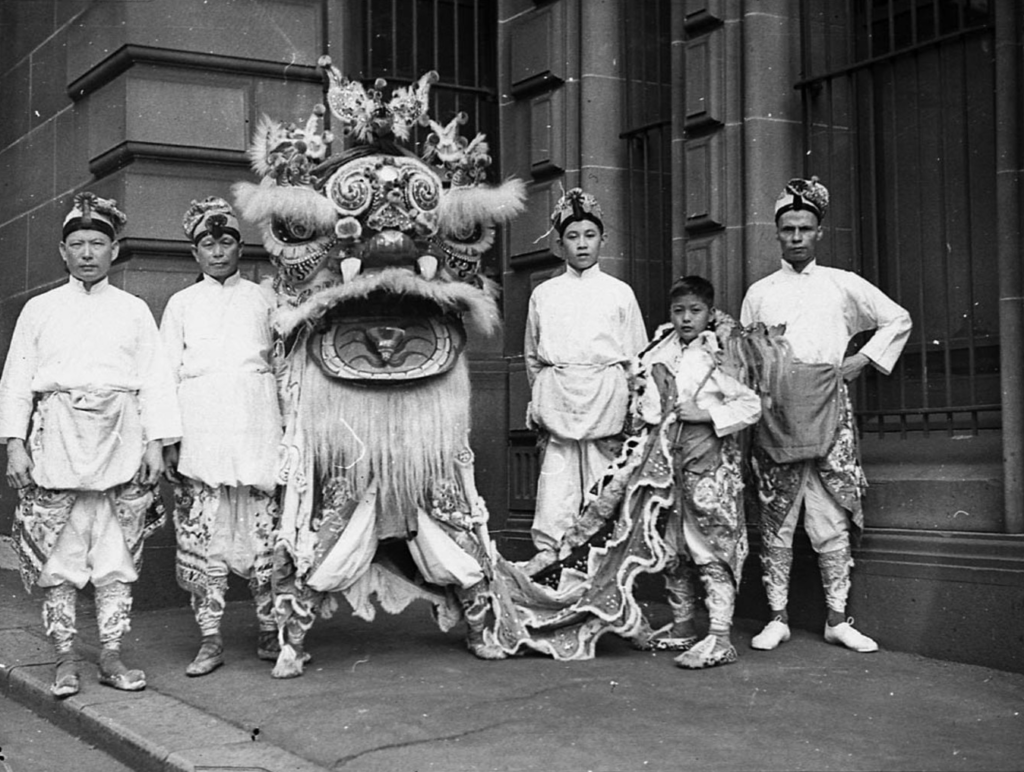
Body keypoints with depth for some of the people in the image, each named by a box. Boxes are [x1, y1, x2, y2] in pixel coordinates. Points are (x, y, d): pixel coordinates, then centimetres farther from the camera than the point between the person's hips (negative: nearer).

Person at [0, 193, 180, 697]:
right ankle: (65, 659, 7)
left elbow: (155, 380, 8)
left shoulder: (134, 311, 12)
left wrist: (156, 443, 0)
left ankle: (112, 656, 8)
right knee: (58, 553, -1)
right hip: (56, 440, 0)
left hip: (120, 441, 0)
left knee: (117, 552, 1)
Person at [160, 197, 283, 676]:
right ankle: (210, 639, 1)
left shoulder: (263, 298, 13)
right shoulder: (181, 303, 15)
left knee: (263, 527, -4)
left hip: (255, 420, -1)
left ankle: (270, 628, 7)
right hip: (199, 420, 1)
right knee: (201, 527, -4)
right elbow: (166, 371, 11)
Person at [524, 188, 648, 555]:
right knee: (554, 504, -8)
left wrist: (631, 407, 5)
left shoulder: (620, 293, 9)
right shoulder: (543, 294, 11)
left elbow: (637, 358, 10)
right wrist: (543, 394, 11)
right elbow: (532, 356, 18)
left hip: (606, 402, 0)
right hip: (557, 401, 0)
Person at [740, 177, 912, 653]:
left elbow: (898, 319, 18)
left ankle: (837, 619, 6)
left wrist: (864, 359, 9)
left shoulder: (843, 285, 11)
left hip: (827, 409, -1)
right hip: (775, 412, 1)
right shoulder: (759, 293, 14)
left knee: (832, 520, -1)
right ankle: (778, 618, 8)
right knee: (777, 521, 1)